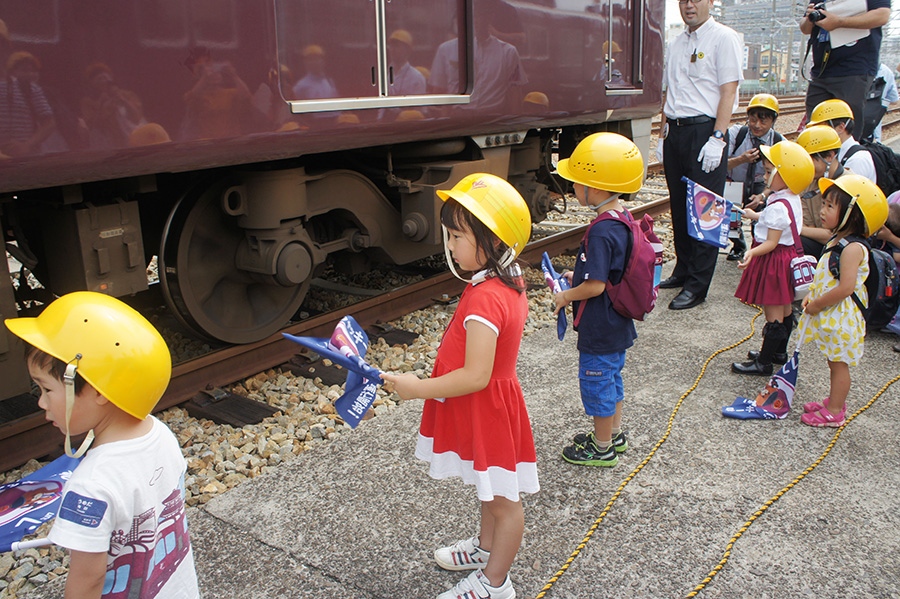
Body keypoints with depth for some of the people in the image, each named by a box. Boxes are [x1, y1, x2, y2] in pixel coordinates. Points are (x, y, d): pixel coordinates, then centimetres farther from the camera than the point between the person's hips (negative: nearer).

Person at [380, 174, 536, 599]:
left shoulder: (485, 300, -31)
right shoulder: (508, 281, -1)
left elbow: (475, 376, -32)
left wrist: (418, 388, -23)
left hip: (487, 410, -9)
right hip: (491, 404, 9)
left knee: (501, 497, 10)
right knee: (490, 489, 28)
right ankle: (487, 547, 50)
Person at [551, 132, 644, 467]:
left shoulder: (601, 232, -28)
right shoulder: (622, 220, 1)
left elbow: (595, 286, -28)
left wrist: (566, 296, -12)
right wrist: (578, 276, 11)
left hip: (599, 331, -9)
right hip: (618, 325, 9)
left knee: (597, 383, 7)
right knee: (612, 378, 24)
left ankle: (602, 448, 24)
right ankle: (614, 433, 41)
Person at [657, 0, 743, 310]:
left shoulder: (723, 38, -4)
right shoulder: (676, 44, 17)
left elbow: (728, 91, -12)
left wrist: (718, 138, -20)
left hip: (704, 130, -7)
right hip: (676, 131, 7)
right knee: (679, 206, 12)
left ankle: (697, 286, -2)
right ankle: (683, 270, 24)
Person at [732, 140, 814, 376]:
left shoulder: (778, 207, -26)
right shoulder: (792, 199, 4)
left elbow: (771, 242, -29)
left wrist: (752, 252, -45)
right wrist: (756, 215, 35)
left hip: (774, 261, -11)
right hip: (787, 256, 11)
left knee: (773, 314, -3)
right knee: (785, 309, 20)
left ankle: (764, 362, 6)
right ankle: (779, 352, 35)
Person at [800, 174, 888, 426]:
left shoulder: (852, 248, -23)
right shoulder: (837, 241, 7)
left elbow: (845, 287, -30)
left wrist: (817, 304, -20)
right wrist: (812, 296, 3)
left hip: (842, 318, -9)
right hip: (831, 317, 9)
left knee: (839, 364, 3)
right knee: (835, 363, 20)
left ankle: (834, 413, 14)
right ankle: (834, 402, 34)